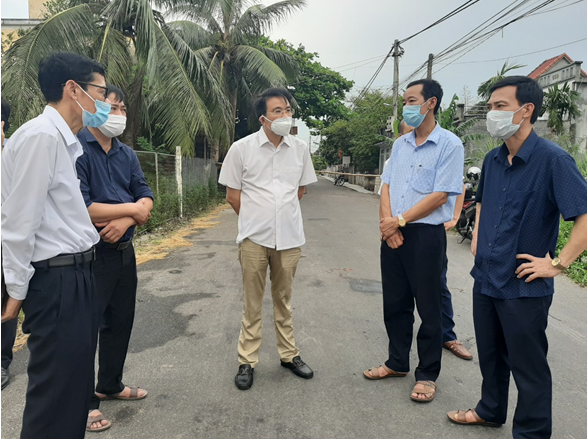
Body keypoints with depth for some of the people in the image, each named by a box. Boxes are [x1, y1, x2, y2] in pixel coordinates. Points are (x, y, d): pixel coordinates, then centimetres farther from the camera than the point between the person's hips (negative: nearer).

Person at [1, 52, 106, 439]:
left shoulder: (65, 140, 14)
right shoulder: (41, 136, -16)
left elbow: (61, 215, 12)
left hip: (75, 274, 9)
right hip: (56, 279, -9)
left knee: (76, 384, 19)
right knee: (57, 392, 2)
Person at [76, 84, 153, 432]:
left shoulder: (127, 154, 8)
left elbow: (146, 199, 3)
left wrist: (125, 221, -16)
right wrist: (132, 209, -14)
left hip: (124, 250, 8)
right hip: (90, 255, -8)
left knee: (121, 321, 18)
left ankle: (110, 385, 37)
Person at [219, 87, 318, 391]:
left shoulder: (300, 149, 4)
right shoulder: (242, 149, -5)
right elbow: (232, 195, 2)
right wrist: (257, 219, 6)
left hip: (289, 237, 2)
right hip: (254, 237, -2)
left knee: (283, 300, 15)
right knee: (252, 302, 8)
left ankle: (289, 354, 30)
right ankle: (247, 361, 21)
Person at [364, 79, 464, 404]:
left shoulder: (449, 145, -8)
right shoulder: (400, 144, 12)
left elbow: (440, 196, -15)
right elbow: (386, 187, 8)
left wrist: (400, 221, -14)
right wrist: (387, 223, -8)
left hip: (426, 235, -6)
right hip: (393, 234, 6)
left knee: (429, 310, 5)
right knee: (395, 303, 15)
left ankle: (427, 374, 21)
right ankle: (397, 363, 32)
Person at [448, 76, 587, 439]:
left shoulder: (553, 159, -16)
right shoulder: (493, 160, 6)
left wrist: (558, 264, -21)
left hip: (524, 286, -7)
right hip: (486, 277, 7)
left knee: (528, 365, 9)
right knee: (490, 353, 22)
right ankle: (491, 411, 43)